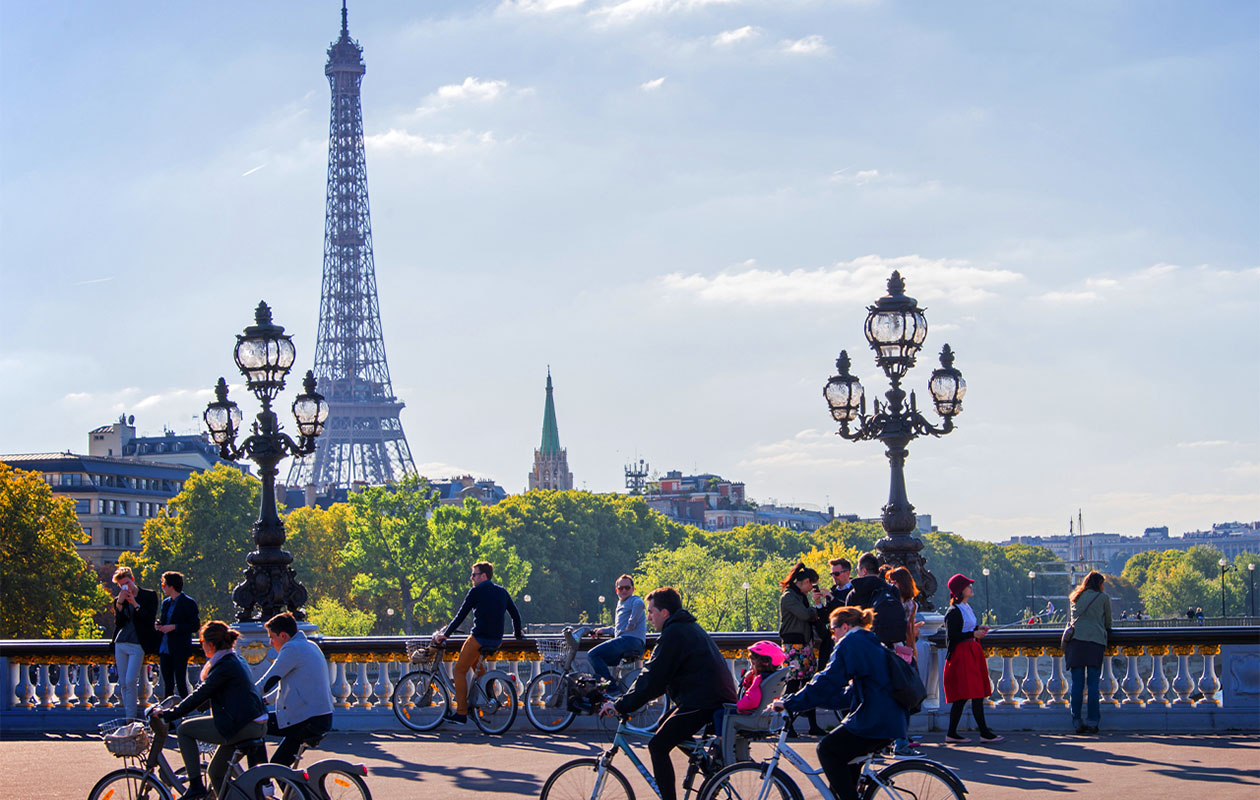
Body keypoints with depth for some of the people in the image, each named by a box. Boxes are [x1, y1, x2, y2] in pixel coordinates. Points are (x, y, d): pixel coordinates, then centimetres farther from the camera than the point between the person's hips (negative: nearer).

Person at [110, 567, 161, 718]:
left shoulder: (149, 595, 2)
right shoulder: (118, 600, 11)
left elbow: (150, 618, -7)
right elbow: (119, 623, 1)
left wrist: (135, 603, -13)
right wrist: (119, 604, -11)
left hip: (137, 644, -5)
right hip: (121, 644, 5)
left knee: (130, 681, -16)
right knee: (123, 683, 6)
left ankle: (131, 718, -12)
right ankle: (130, 714, 14)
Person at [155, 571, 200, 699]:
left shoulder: (188, 603, -6)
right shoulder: (166, 603, 16)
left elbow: (195, 626, -11)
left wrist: (174, 627, -16)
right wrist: (159, 627, 4)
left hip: (179, 650, -7)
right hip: (165, 649, 7)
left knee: (181, 684, -7)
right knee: (167, 684, 9)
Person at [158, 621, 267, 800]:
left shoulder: (224, 666, -13)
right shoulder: (236, 660, 18)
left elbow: (200, 695, -14)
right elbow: (206, 693, 28)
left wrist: (169, 714, -8)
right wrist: (180, 708, 31)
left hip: (241, 727, -10)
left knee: (185, 729, 1)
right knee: (215, 772, 19)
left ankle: (196, 785, 1)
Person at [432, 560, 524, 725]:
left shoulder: (476, 592, -6)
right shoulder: (502, 592, 12)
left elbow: (460, 616, -6)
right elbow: (515, 614, 17)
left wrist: (445, 634, 1)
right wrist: (518, 634, 33)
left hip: (479, 638, -7)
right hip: (497, 641, 7)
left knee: (460, 670, 4)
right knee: (476, 662, 34)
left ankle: (461, 713, -1)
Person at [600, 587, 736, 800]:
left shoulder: (674, 633, -11)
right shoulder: (690, 627, 20)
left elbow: (652, 678, -15)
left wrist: (621, 706, -11)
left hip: (702, 702, -10)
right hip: (720, 697, 10)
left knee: (658, 746, -10)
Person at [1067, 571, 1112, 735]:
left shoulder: (1076, 598, 19)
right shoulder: (1103, 598, 10)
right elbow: (1108, 621, 20)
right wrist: (1105, 630, 41)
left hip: (1076, 639, 2)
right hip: (1096, 640, -2)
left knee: (1077, 684, 1)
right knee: (1093, 684, -2)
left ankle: (1077, 722, -2)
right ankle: (1092, 721, -5)